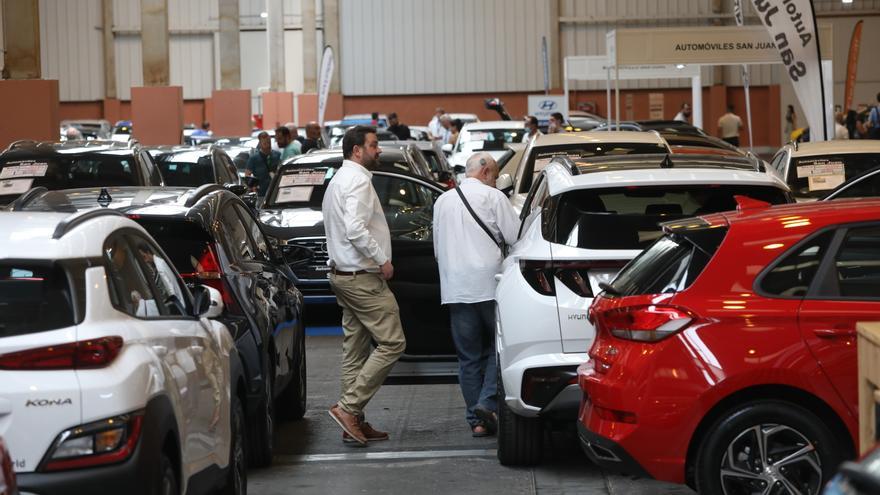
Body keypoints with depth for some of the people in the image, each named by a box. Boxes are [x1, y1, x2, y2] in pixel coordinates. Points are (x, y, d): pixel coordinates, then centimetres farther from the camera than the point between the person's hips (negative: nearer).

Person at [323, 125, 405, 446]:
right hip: (363, 276, -11)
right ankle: (349, 407, -12)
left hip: (344, 274, 11)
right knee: (392, 343, -9)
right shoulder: (358, 180, -14)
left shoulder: (339, 180, 19)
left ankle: (354, 423, 12)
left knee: (355, 349, 10)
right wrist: (383, 260, -18)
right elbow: (355, 229, -26)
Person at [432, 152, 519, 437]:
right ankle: (487, 403, -10)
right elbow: (515, 237, -5)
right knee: (498, 347, 5)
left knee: (469, 357, 7)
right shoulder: (493, 197, -4)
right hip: (488, 284, -5)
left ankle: (476, 419, 6)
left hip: (455, 289, 5)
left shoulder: (442, 201, 14)